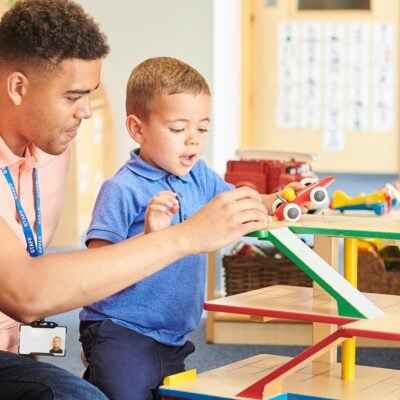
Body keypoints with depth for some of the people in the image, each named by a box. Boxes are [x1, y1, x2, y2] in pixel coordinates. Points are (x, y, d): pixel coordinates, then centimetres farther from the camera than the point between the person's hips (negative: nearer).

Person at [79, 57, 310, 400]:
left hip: (173, 339, 7)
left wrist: (277, 201, 1)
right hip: (120, 335, -7)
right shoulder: (122, 190, -14)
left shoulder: (198, 176, 7)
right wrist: (149, 237, -34)